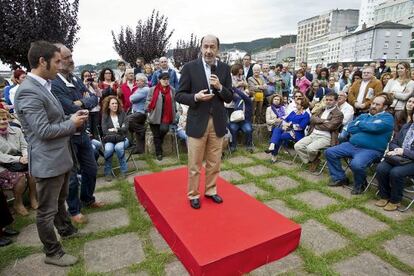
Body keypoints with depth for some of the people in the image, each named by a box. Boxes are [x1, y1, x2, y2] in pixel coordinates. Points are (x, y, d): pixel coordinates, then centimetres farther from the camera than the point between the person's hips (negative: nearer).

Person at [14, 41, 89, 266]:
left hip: (59, 157, 10)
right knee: (47, 210, 8)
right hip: (48, 162, -10)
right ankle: (52, 252, 25)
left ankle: (66, 229, 48)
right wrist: (72, 123, -12)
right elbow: (44, 131, -25)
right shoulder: (28, 92, -22)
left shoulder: (43, 85, 9)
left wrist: (72, 117, 2)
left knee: (59, 200, 28)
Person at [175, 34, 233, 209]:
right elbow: (179, 95, -3)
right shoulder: (190, 67, -4)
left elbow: (229, 98, 4)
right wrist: (195, 97, -21)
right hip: (197, 122, -3)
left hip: (217, 122, 3)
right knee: (194, 164, 7)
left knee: (214, 162, 14)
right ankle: (193, 195, 25)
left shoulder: (224, 68, 4)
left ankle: (211, 190, 34)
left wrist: (220, 87, -15)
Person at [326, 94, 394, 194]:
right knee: (329, 152, -2)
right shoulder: (363, 116, 20)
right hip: (351, 145, 7)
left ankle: (359, 185, -2)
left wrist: (359, 123, -1)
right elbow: (350, 128, 6)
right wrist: (367, 127, -5)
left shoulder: (387, 117, 1)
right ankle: (340, 178, 10)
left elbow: (374, 127, -20)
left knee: (356, 164, -35)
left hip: (371, 150, -7)